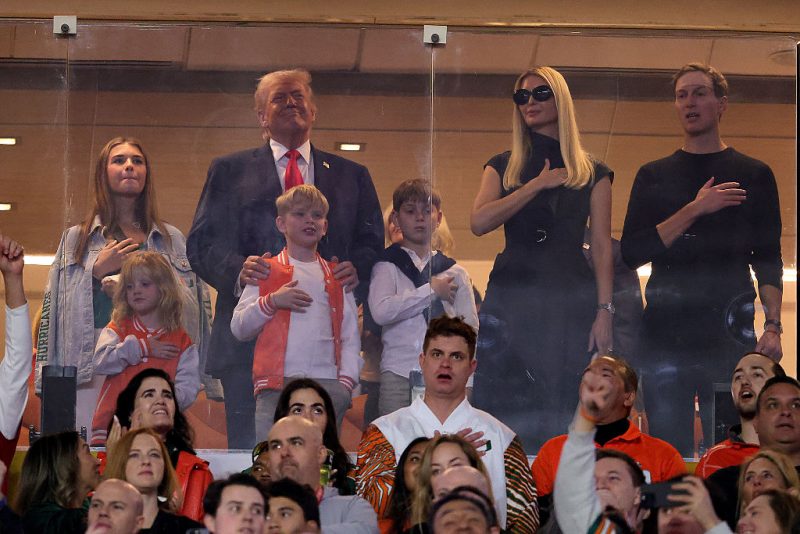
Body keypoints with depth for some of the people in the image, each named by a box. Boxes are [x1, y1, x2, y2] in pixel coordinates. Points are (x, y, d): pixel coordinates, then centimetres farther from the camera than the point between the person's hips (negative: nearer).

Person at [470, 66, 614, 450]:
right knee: (505, 409, -7)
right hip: (512, 294, 1)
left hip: (570, 296, -1)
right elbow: (479, 223, -3)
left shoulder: (592, 173, 12)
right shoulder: (504, 167, 15)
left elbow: (601, 248, 6)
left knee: (563, 414, -7)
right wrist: (537, 185, -6)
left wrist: (604, 311, -5)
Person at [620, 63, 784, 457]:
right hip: (664, 328, 1)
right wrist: (694, 210, -6)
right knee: (669, 449, -3)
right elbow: (631, 252, 3)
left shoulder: (753, 175, 13)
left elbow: (767, 261, 10)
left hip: (729, 328, -1)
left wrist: (773, 326, -5)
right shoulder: (654, 176, 15)